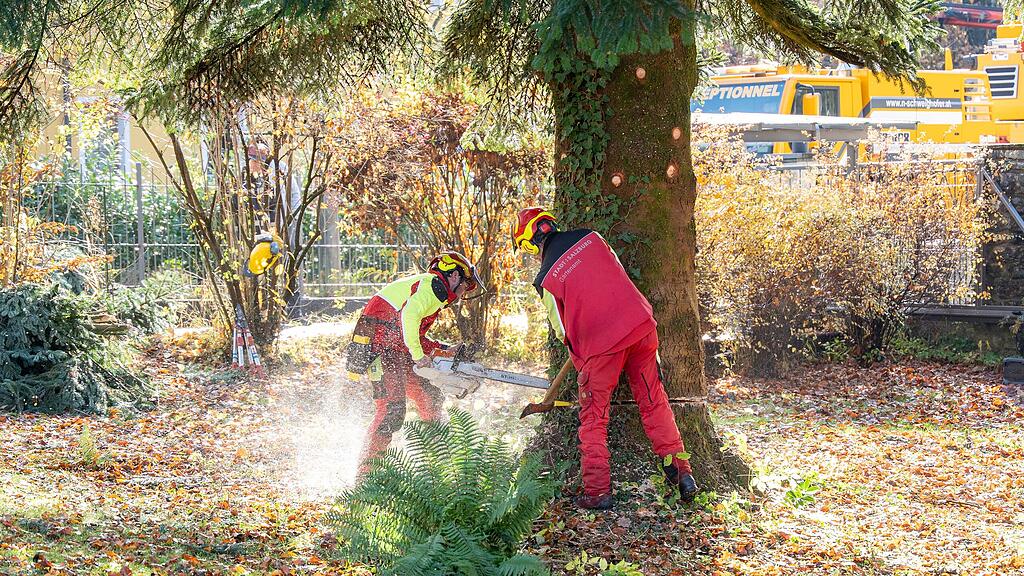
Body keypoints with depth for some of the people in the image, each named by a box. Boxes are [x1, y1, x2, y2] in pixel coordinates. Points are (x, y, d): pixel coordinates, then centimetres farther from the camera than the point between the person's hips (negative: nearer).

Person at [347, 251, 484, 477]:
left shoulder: (424, 286, 25)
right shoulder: (432, 284, -7)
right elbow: (409, 316, -25)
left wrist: (445, 350, 19)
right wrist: (419, 356, -21)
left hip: (395, 352, 11)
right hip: (380, 349, -11)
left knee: (431, 397, 17)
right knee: (392, 409, -19)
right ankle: (365, 472, -22)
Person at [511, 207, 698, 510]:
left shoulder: (546, 280, -3)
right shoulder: (590, 237, 7)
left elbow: (564, 331, 5)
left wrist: (583, 365, 21)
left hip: (600, 344, -4)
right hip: (641, 325, 4)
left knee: (593, 419, 9)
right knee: (655, 405, 13)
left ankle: (597, 491, 3)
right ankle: (681, 473, 9)